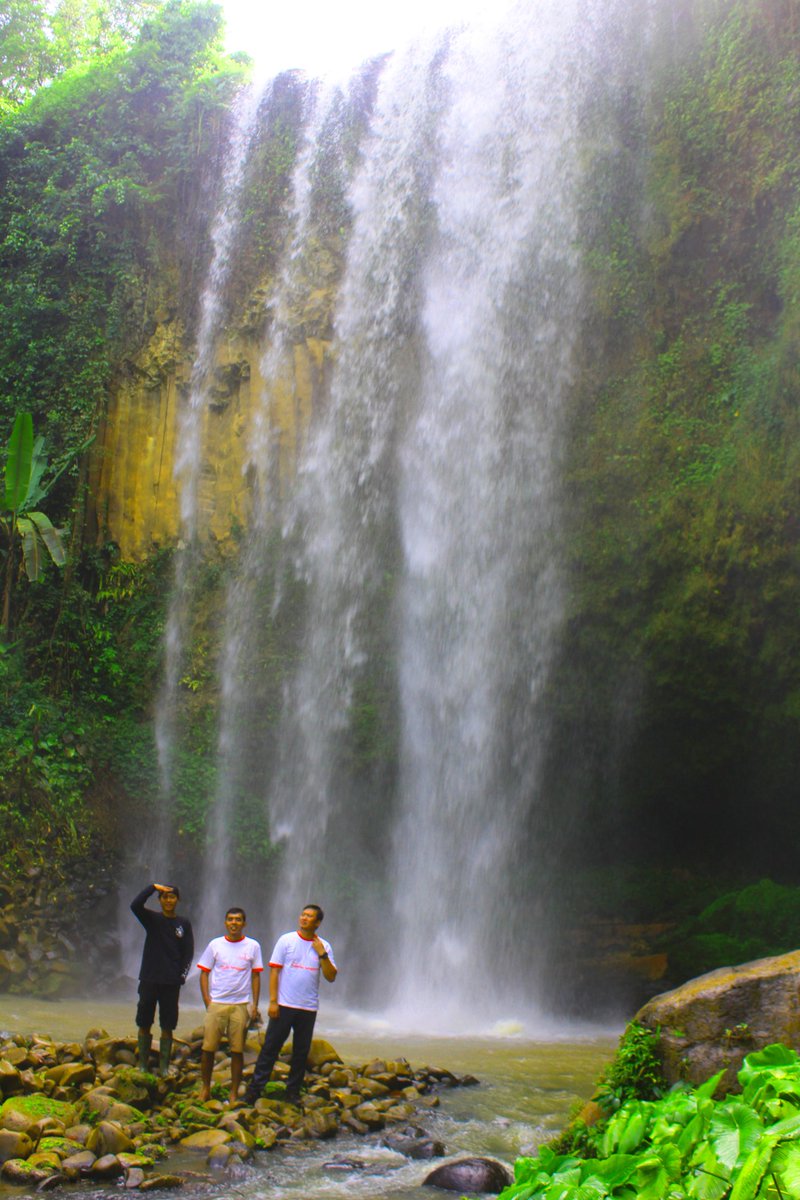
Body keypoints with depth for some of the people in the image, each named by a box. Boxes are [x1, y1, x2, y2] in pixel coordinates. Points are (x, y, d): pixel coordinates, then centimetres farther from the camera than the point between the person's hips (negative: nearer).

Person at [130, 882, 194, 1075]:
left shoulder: (184, 924, 7)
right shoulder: (152, 919, 3)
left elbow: (188, 952, 5)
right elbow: (135, 905, -17)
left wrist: (182, 975, -6)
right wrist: (153, 887, -22)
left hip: (171, 982, 1)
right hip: (149, 979, -1)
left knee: (167, 1027, 3)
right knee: (144, 1024, 3)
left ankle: (164, 1066, 9)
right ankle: (143, 1064, 11)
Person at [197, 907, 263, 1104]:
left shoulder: (253, 946, 4)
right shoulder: (215, 944, 4)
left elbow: (256, 976, 7)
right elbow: (204, 973, 6)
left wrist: (255, 1005, 1)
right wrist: (207, 1001, -3)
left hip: (241, 1005, 0)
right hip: (216, 1004, 0)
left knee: (237, 1050, 3)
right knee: (208, 1047, 0)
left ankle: (234, 1092, 12)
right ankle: (205, 1087, 16)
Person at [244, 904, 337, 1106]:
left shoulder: (324, 946, 5)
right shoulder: (286, 940, -1)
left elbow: (331, 977, 0)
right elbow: (274, 971, -3)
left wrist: (322, 954, -12)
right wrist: (273, 1001, -10)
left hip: (308, 1008, 2)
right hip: (284, 1005, -2)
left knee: (301, 1052, 8)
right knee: (270, 1047, 0)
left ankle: (293, 1092, 19)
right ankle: (255, 1088, 8)